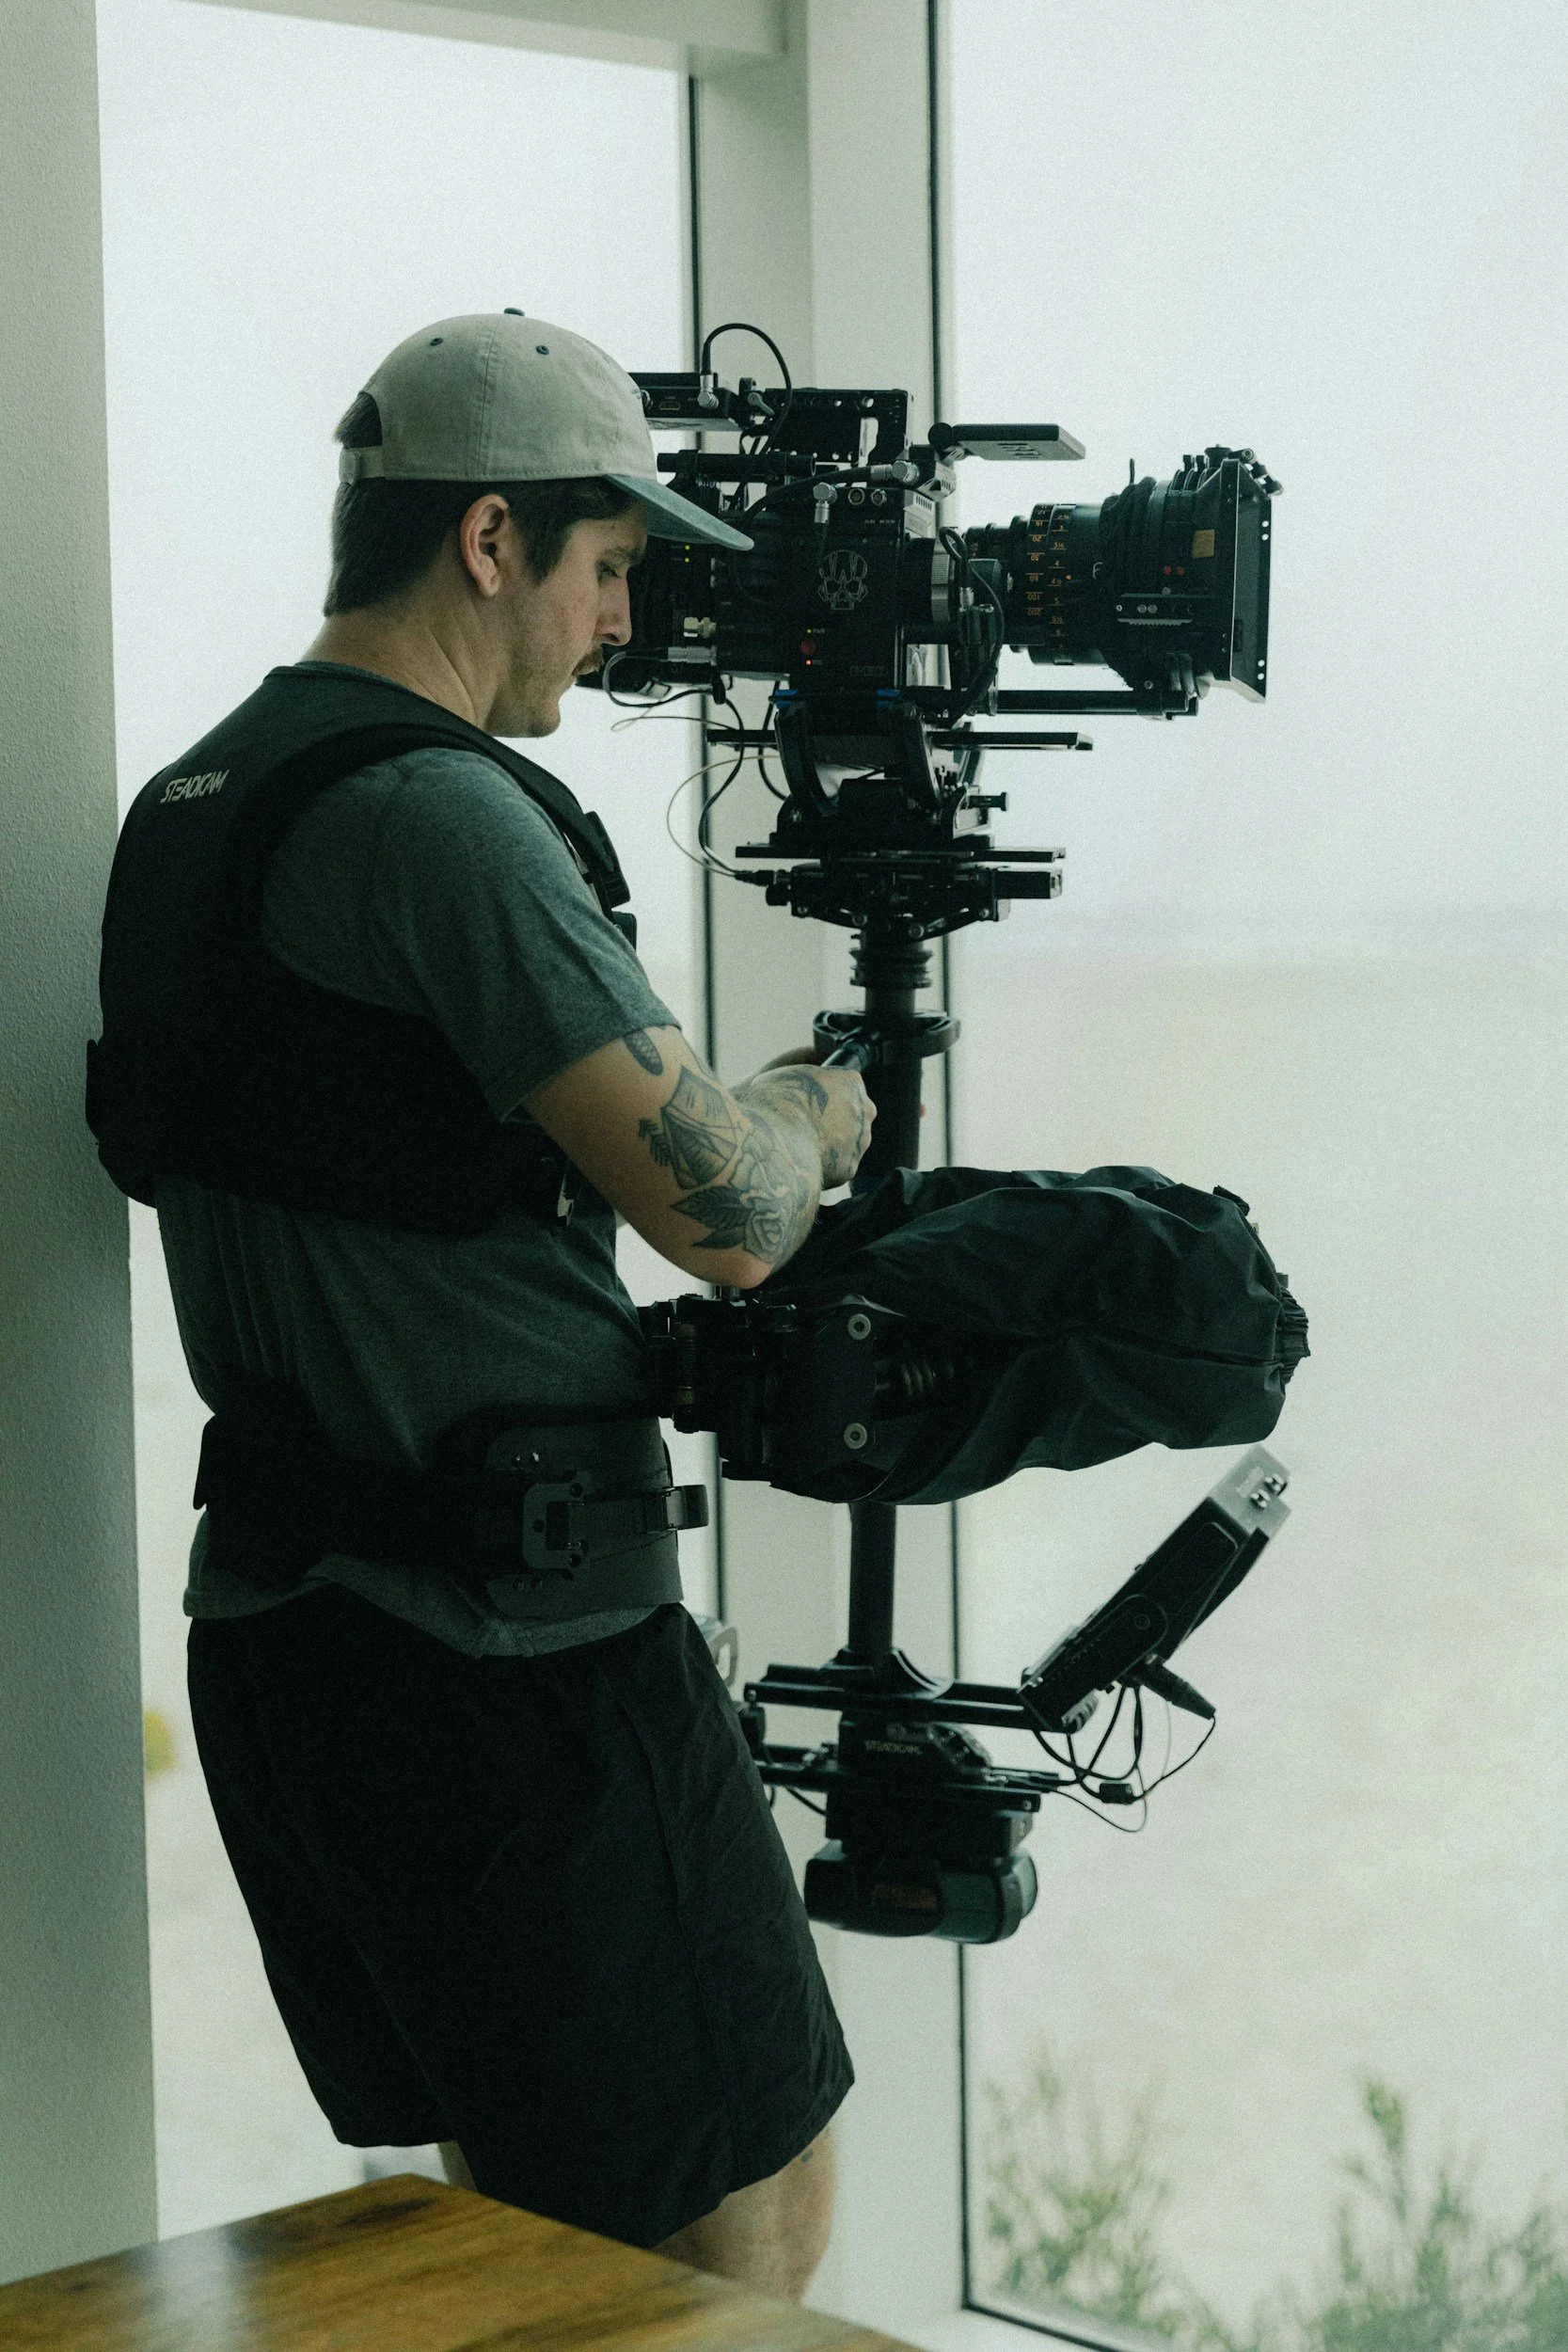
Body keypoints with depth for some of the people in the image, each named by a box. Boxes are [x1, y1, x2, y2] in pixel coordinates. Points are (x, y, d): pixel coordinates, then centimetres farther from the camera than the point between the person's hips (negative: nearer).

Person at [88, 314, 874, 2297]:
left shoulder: (188, 809, 12)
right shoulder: (439, 815, -18)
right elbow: (727, 1210, -22)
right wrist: (829, 1103, 0)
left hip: (271, 1631, 10)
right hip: (512, 1662, -9)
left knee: (510, 2202, 21)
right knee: (752, 2215, 3)